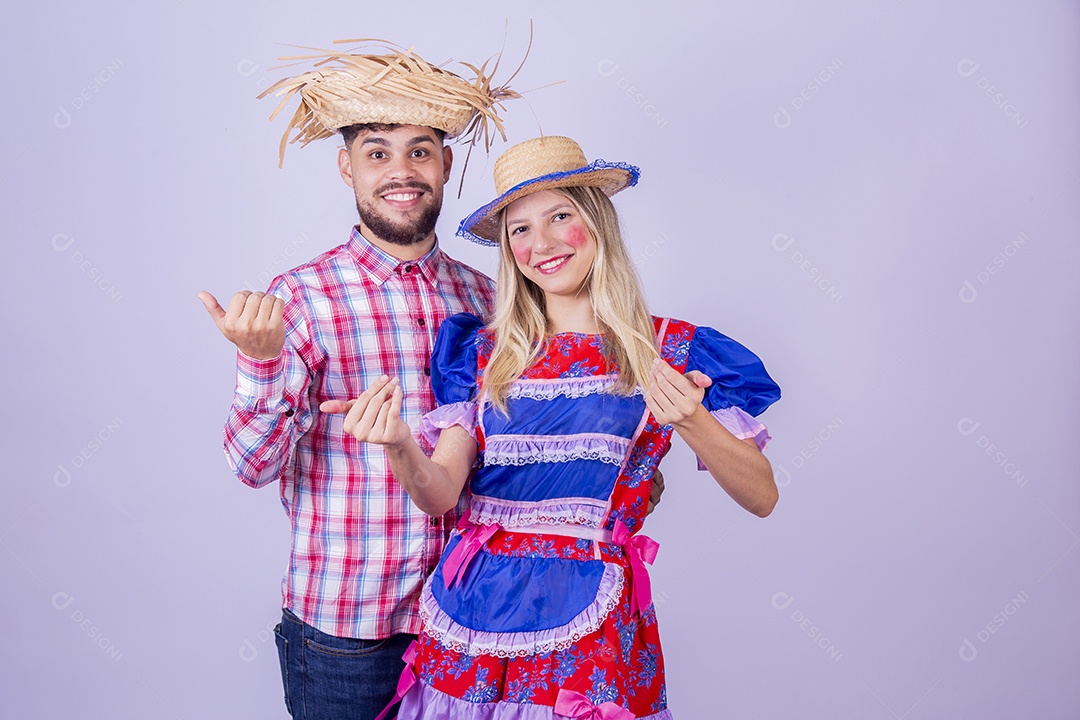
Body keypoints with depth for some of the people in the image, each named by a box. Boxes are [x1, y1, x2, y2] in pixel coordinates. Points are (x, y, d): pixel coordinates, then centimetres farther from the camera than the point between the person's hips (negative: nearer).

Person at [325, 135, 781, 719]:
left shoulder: (671, 351, -1)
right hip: (471, 610, 2)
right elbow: (441, 493, -4)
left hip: (589, 627, -2)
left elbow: (761, 497, -5)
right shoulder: (482, 350, 5)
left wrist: (692, 421, -23)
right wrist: (400, 450, -26)